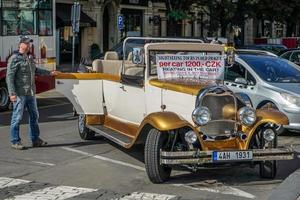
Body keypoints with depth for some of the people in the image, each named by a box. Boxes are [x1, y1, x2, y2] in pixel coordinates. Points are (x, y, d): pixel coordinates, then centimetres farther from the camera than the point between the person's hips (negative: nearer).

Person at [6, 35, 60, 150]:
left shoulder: (29, 58, 16)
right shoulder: (15, 59, -10)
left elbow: (35, 71, 31)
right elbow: (9, 77, -15)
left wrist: (50, 73, 32)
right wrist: (12, 93, -21)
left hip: (31, 93, 9)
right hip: (19, 94, -9)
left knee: (34, 116, 13)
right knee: (17, 117, -3)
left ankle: (35, 140, 23)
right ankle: (15, 141, 6)